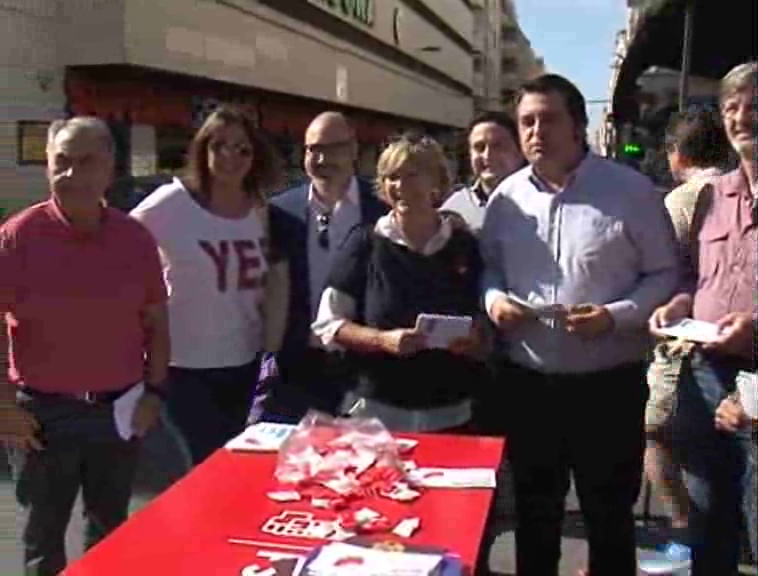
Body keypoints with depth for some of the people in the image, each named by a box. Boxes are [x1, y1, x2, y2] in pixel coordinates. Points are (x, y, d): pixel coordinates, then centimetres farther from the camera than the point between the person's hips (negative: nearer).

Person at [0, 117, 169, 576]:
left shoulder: (136, 238, -1)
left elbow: (156, 321, 7)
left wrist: (154, 392, 1)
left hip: (119, 411, 3)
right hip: (44, 414, -2)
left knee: (111, 531, 19)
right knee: (45, 536, 13)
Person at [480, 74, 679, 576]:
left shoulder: (631, 190, -7)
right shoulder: (506, 197, 4)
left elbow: (665, 275, -6)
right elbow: (489, 267, 15)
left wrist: (616, 316, -21)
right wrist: (493, 298, -7)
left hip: (607, 384, -3)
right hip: (528, 383, 4)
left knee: (609, 515, 13)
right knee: (534, 513, 20)